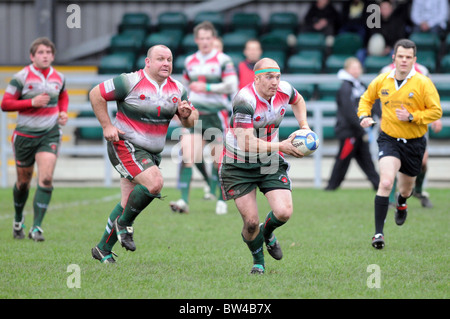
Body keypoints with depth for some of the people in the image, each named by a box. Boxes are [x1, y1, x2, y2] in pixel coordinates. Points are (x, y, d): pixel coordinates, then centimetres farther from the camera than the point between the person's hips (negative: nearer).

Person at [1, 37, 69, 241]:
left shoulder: (59, 78, 4)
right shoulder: (21, 77, -9)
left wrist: (63, 112, 6)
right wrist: (32, 102, -19)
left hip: (50, 134, 2)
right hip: (25, 134, -2)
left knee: (46, 179, -15)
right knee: (23, 182, 10)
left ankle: (36, 228, -14)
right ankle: (18, 219, 37)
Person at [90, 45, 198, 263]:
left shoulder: (177, 89, 4)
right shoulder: (130, 82, -14)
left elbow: (190, 122, 10)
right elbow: (96, 94, -8)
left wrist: (187, 115, -14)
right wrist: (107, 126, -11)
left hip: (152, 153, 7)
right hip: (125, 145, -7)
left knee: (128, 204, 9)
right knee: (155, 182, -27)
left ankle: (103, 249, 22)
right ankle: (124, 224, -6)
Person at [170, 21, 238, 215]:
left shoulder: (223, 60, -3)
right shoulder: (190, 62, 12)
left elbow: (231, 86, -12)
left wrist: (206, 87, -15)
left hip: (216, 114, -3)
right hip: (194, 115, 3)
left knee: (219, 159, 1)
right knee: (186, 155, -13)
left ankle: (221, 200, 18)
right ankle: (184, 201, -18)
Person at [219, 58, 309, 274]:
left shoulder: (284, 90, -8)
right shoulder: (245, 100, -27)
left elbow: (298, 100, 20)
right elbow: (247, 143, -31)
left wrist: (304, 126, 6)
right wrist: (281, 146, -33)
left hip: (271, 162, 5)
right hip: (239, 165, -4)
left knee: (284, 213, -13)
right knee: (251, 222, -8)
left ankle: (267, 232, 24)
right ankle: (258, 260, 23)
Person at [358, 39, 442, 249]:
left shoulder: (423, 83, -11)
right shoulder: (381, 81, -3)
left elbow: (436, 111, -9)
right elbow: (367, 98, 16)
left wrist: (411, 117, -20)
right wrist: (364, 116, -3)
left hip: (414, 143, 1)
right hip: (389, 139, -1)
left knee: (406, 188, 19)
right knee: (385, 182, -23)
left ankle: (401, 204, 60)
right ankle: (378, 233, -19)